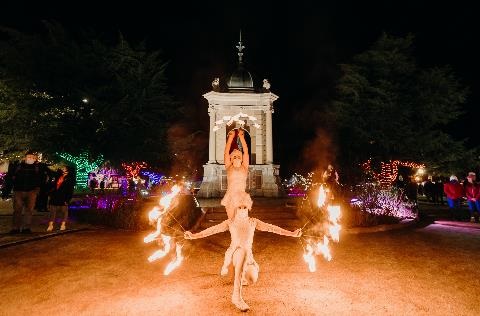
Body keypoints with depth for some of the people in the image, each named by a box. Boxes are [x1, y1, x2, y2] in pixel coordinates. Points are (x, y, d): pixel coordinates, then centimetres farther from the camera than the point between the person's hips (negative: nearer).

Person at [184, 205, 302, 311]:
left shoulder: (253, 222, 3)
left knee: (252, 280, -28)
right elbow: (213, 229, -8)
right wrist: (194, 236, -20)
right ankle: (237, 296, -36)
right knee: (243, 251, -39)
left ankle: (243, 274, 15)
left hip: (248, 257, 3)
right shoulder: (230, 222, 0)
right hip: (233, 254, -2)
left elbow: (271, 228, -2)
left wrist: (292, 233, -8)